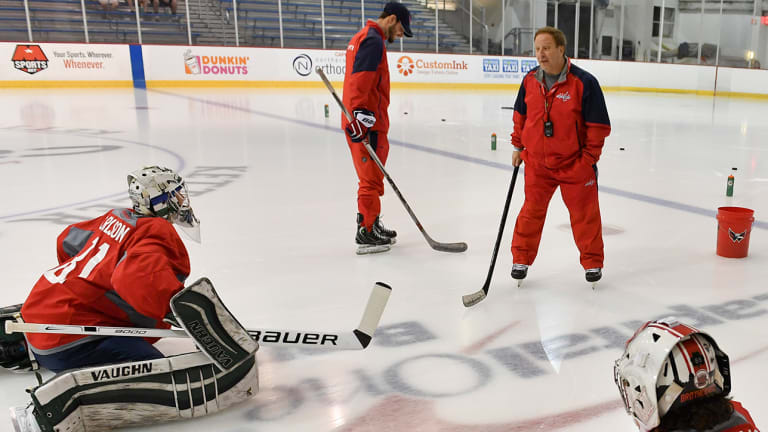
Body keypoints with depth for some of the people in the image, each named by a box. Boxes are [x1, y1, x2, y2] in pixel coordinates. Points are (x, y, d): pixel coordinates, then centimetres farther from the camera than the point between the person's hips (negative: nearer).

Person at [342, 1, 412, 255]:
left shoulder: (364, 37, 20)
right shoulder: (373, 41, -14)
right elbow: (360, 83, -26)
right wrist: (360, 118, -32)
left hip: (366, 121, 10)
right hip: (366, 124, -10)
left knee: (372, 178, 18)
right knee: (371, 179, -3)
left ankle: (372, 225, 30)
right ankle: (366, 234, 5)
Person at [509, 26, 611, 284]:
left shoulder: (584, 82, -14)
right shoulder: (530, 80, 0)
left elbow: (599, 125, -10)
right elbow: (520, 115, 14)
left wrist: (589, 158, -11)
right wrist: (518, 146, 13)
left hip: (574, 164, -3)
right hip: (537, 162, 3)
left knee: (585, 214, 8)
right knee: (531, 211, 9)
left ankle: (592, 263, 26)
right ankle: (521, 259, 24)